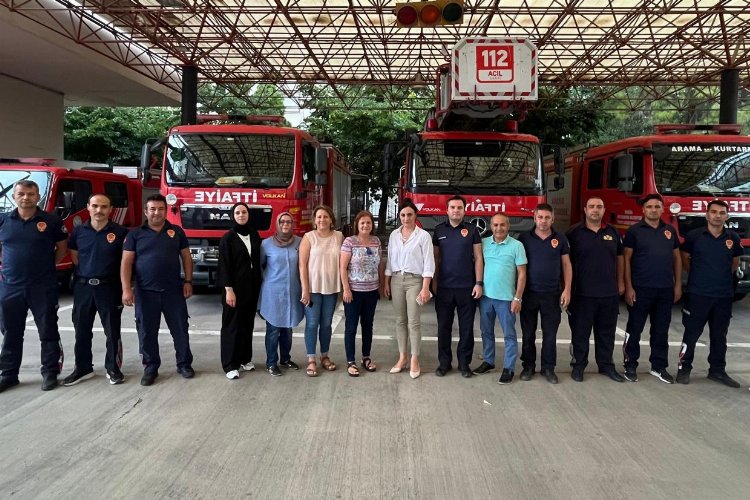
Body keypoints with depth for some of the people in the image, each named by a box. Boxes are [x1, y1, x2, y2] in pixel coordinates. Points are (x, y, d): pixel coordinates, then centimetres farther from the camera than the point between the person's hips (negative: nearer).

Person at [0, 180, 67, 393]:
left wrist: (47, 265, 1)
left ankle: (50, 372, 16)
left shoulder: (51, 221, -3)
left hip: (43, 287, -2)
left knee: (48, 332, 4)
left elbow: (62, 247, 7)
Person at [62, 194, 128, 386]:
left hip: (109, 287, -3)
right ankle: (83, 368, 24)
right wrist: (87, 273, 10)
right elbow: (74, 257, 15)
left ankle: (113, 368, 16)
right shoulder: (78, 231, 3)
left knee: (112, 331, 4)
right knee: (82, 330, 11)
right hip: (83, 287, 3)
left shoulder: (120, 232, -5)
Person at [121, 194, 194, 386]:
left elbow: (186, 257, 9)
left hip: (173, 290, 1)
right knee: (147, 332, 6)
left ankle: (184, 364, 20)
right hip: (145, 292, -1)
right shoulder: (135, 234, 2)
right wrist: (126, 289, -11)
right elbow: (126, 262, -2)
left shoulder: (176, 231, 7)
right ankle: (150, 367, 20)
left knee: (180, 329, 6)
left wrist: (188, 281, 0)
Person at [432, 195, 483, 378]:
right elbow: (436, 258, 9)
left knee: (466, 328, 6)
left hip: (467, 287, -1)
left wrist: (479, 283, -6)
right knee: (444, 327, 7)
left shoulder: (472, 230, 2)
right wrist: (434, 282, 4)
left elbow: (478, 258, 1)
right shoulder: (439, 230, 6)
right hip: (444, 287, 1)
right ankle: (444, 362, 19)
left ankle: (464, 363, 18)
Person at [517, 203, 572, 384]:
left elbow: (566, 265, 5)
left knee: (550, 333, 7)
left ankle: (548, 367, 19)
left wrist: (567, 290, -2)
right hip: (529, 293, 0)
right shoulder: (524, 237, 0)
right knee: (528, 332, 8)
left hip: (552, 294, 0)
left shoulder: (560, 239, 2)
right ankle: (528, 365, 20)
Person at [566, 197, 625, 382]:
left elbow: (619, 258, 16)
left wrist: (620, 282, 12)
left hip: (609, 293, 4)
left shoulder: (612, 232, 9)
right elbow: (567, 261, -1)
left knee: (606, 332, 13)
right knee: (580, 331, 5)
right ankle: (578, 365, 16)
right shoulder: (574, 232, -3)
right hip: (583, 293, -3)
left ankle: (606, 365, 25)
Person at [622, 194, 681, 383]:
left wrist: (678, 285, 7)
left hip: (665, 289, 4)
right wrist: (628, 287, -10)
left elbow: (677, 258, 13)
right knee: (634, 329, 4)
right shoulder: (634, 231, -3)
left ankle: (659, 366, 22)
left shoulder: (670, 230, 10)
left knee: (661, 330, 11)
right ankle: (630, 365, 15)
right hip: (640, 289, -4)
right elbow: (627, 260, -5)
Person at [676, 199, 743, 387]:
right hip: (698, 294, -3)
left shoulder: (733, 238, 4)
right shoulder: (694, 235, -5)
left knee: (719, 335, 12)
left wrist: (722, 276, 13)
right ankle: (684, 368, 13)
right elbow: (684, 258, 7)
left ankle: (717, 371, 24)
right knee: (691, 333, 3)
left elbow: (735, 262, 19)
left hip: (724, 296, 3)